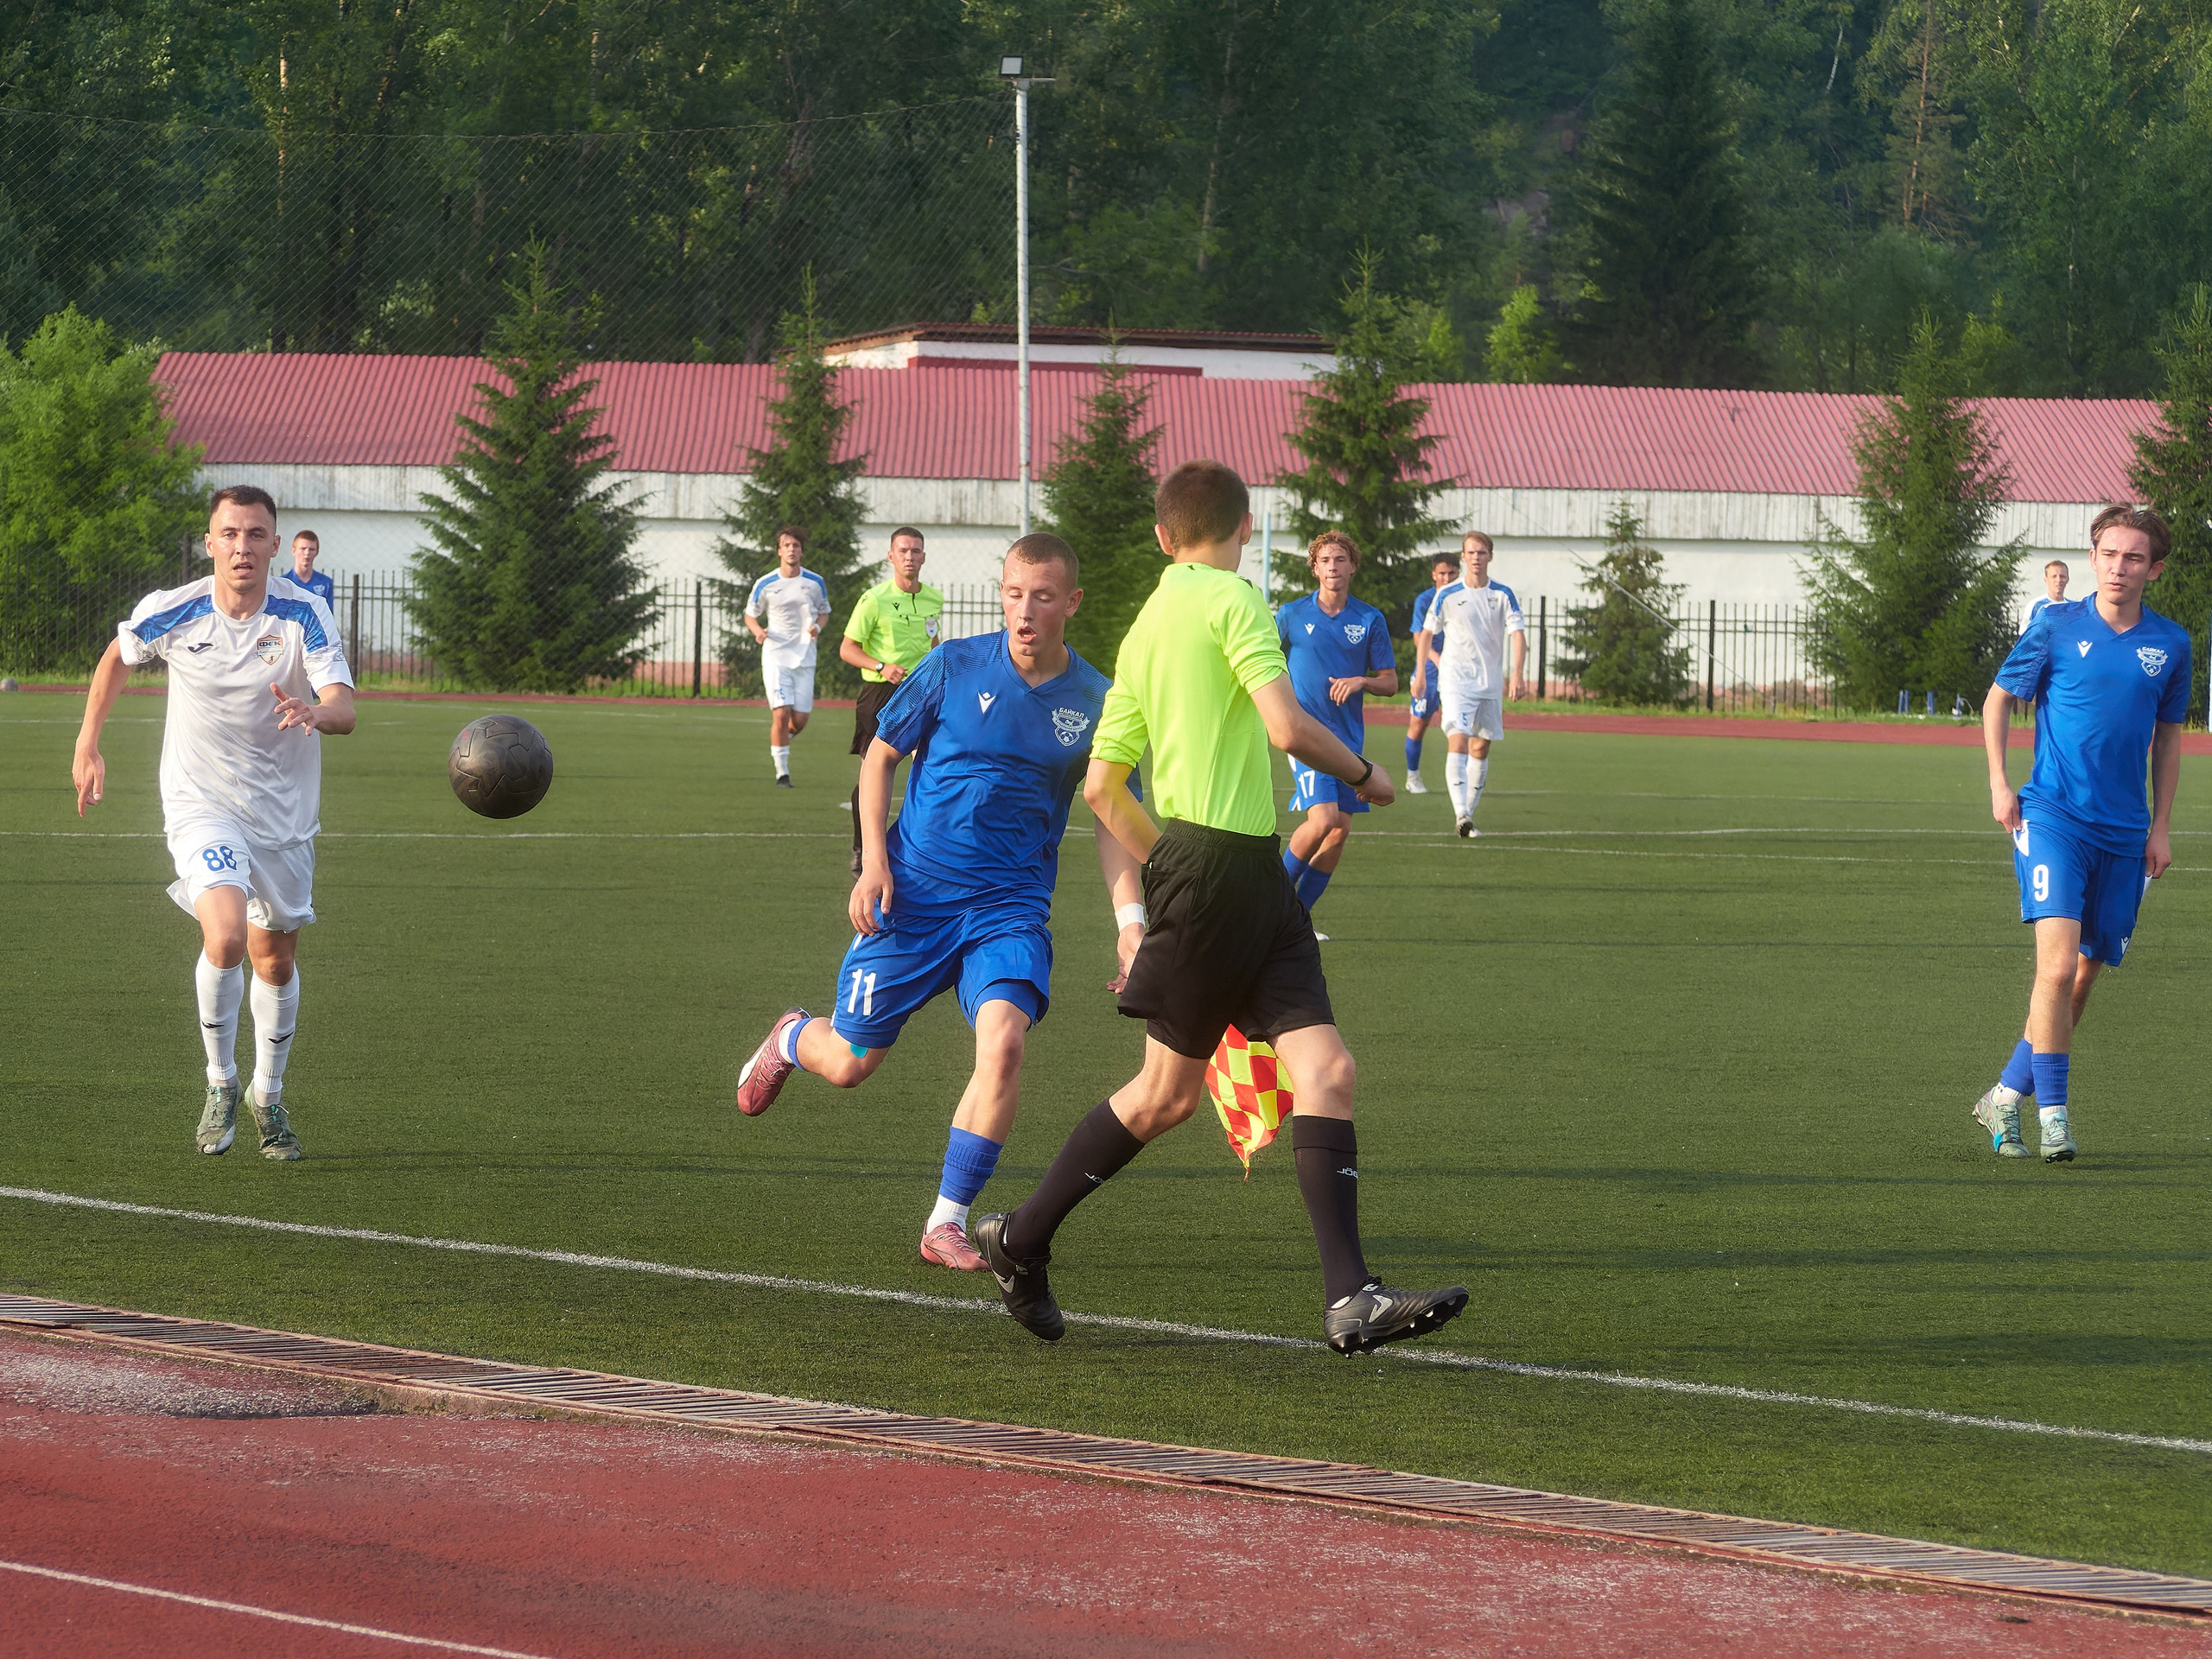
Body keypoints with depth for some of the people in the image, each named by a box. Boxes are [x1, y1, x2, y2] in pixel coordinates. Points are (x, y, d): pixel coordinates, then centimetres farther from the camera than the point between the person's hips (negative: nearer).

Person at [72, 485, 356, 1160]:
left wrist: (316, 713, -49)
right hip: (201, 802, -2)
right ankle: (220, 1083, -3)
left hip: (286, 812, 2)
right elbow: (117, 656, 10)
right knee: (225, 936, -25)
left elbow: (345, 710, -26)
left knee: (276, 960, 13)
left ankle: (268, 1097, 37)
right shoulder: (172, 613, -13)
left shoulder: (304, 615, -15)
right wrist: (89, 743, 12)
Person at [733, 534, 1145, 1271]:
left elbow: (1113, 822, 4)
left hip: (1011, 909, 0)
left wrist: (1129, 921, -9)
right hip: (913, 897, 0)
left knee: (1004, 1041, -25)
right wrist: (873, 864, -5)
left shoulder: (1095, 702, -2)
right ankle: (791, 1038, 46)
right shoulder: (954, 667, -5)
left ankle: (946, 1223, -12)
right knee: (848, 1063, 6)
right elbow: (880, 756, 6)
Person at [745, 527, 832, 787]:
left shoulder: (816, 583, 1)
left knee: (799, 721, 0)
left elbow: (823, 611, 15)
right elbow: (750, 615, 9)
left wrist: (818, 626, -7)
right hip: (775, 656, -2)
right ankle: (782, 772, -3)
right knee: (781, 714, -13)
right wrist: (758, 631, -13)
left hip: (804, 658, 2)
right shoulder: (765, 585, -2)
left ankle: (782, 741, 34)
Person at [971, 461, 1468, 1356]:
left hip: (1255, 876, 8)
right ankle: (1020, 1240, 16)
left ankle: (1351, 1298, -11)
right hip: (1221, 865, -8)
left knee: (1326, 1070, -2)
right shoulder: (1232, 598, -8)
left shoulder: (1145, 627, 16)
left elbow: (1102, 786, 17)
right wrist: (1364, 775, -2)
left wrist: (1168, 866, 25)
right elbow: (1286, 725, -19)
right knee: (1168, 1089, 2)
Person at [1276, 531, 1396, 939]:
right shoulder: (1292, 615, 0)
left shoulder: (1370, 620, 5)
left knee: (1341, 828, 1)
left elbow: (1390, 682, 7)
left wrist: (1361, 681, -11)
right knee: (1323, 820, -19)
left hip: (1349, 735, 4)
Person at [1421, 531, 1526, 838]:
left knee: (1480, 749, 7)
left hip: (1490, 683, 3)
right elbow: (1427, 635, 10)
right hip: (1455, 682, -3)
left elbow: (1518, 635, -6)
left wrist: (1515, 674, -19)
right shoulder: (1448, 595, -1)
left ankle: (1468, 813, 17)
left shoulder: (1503, 595, 1)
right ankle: (1461, 813, -28)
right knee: (1458, 742, -18)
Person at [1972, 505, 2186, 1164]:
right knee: (2059, 961, -19)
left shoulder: (2170, 644, 5)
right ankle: (2052, 1115, -15)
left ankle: (2008, 1096, 24)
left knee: (2085, 974, 9)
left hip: (2124, 832, 4)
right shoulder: (2056, 627, -3)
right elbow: (1999, 699, 9)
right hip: (2051, 814, -4)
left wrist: (2160, 826, 11)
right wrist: (1999, 784, -1)